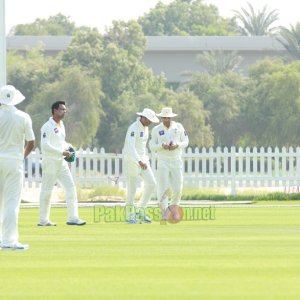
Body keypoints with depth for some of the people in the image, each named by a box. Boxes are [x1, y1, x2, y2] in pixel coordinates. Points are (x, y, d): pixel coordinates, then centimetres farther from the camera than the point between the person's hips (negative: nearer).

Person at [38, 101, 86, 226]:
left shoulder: (61, 125, 12)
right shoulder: (48, 127, -15)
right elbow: (45, 146, -23)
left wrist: (67, 146, 4)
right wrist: (62, 152, -23)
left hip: (61, 162, 8)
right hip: (50, 162, -8)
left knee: (70, 187, 1)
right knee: (46, 191, 0)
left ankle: (72, 218, 2)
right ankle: (43, 220, 8)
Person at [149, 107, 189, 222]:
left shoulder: (178, 127, 3)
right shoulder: (156, 129, -1)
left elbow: (185, 142, 6)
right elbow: (152, 146, -1)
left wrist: (177, 145, -15)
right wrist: (162, 146, -20)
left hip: (177, 162, 1)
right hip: (163, 162, -1)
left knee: (178, 189, -3)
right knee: (164, 188, -10)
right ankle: (164, 212, 0)